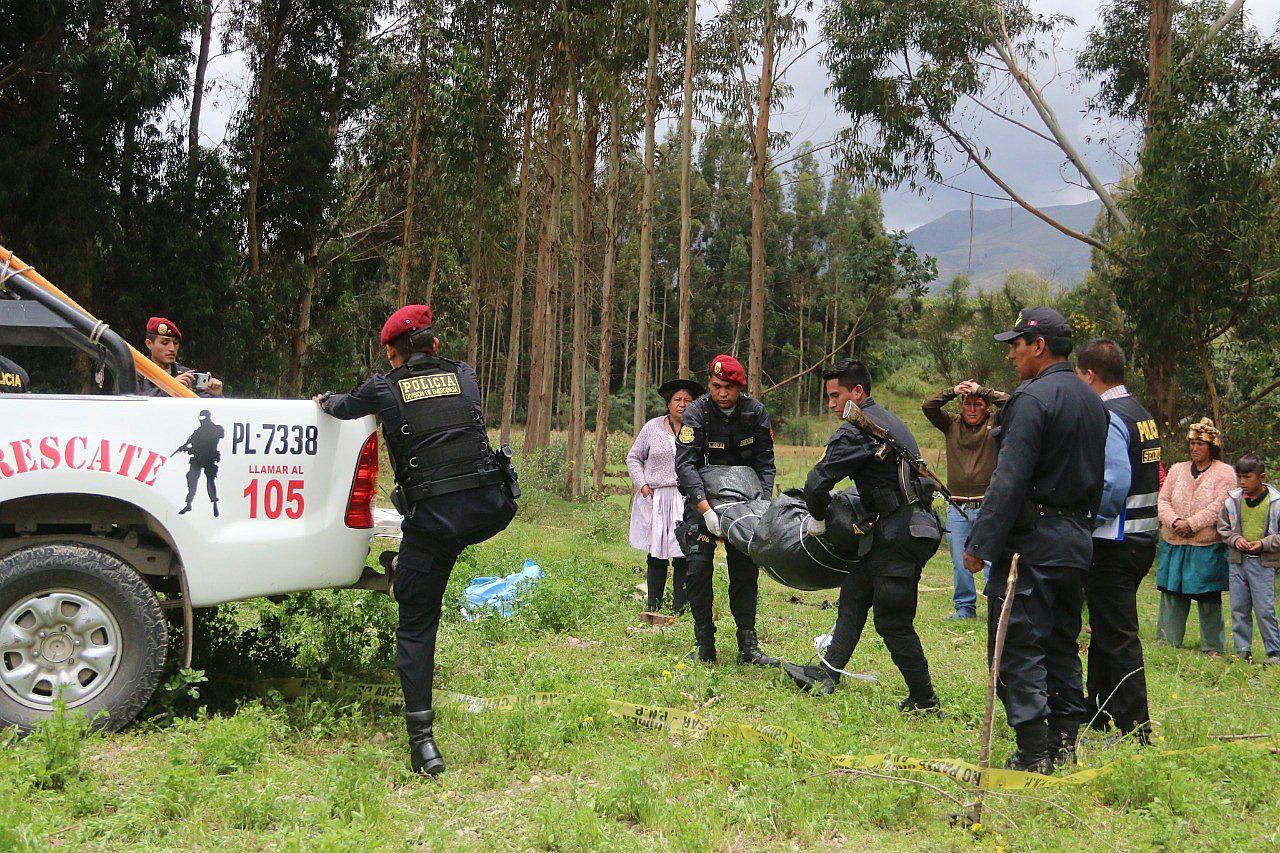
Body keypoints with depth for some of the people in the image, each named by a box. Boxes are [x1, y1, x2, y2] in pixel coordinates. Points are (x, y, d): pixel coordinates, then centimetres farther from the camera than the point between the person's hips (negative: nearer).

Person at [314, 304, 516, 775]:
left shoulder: (385, 389, 3)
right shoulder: (465, 376, 11)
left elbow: (344, 407, 24)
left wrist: (326, 401, 49)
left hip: (431, 520, -3)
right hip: (488, 511, 3)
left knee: (416, 626, 7)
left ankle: (422, 741, 3)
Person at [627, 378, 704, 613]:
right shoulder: (653, 427, 6)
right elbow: (634, 457, 14)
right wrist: (642, 484, 2)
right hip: (656, 498, 1)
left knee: (684, 554, -3)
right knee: (656, 554, 3)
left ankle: (680, 607, 4)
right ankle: (653, 605, 12)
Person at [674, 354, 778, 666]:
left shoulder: (756, 412, -9)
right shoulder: (696, 413, -18)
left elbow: (766, 464, -5)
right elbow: (685, 465, -26)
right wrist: (705, 510, -37)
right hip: (703, 498, -2)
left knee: (745, 569, 2)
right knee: (698, 567, -9)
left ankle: (748, 646, 7)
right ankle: (704, 644, 2)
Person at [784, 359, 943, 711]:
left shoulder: (855, 432, -14)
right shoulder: (889, 421, 17)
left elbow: (817, 484, -18)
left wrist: (818, 518, -1)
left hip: (902, 533, -10)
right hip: (910, 526, 10)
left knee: (892, 622, -2)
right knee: (854, 595, 14)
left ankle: (924, 699, 9)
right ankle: (826, 673, 18)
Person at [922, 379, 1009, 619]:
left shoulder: (994, 424, 5)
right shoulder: (951, 425, 11)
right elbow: (927, 407, -1)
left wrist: (982, 390, -9)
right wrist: (953, 391, -9)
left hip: (988, 507, -3)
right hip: (957, 509, 3)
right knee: (960, 563, 7)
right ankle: (965, 607, 18)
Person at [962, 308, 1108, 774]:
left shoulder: (1032, 398, -14)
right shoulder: (1093, 401, 14)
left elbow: (1009, 481, -20)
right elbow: (1096, 478, 18)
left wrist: (981, 543, -17)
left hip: (1032, 540, -9)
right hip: (1077, 539, 9)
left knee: (1017, 647, -4)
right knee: (1062, 645, 15)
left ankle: (1033, 755, -4)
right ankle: (1064, 748, 20)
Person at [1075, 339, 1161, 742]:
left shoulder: (1107, 418, -16)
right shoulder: (1141, 413, 14)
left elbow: (1114, 485, -26)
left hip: (1113, 543, -10)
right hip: (1142, 538, 10)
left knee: (1117, 637, -3)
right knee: (1105, 629, 20)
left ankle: (1135, 729, 2)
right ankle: (1097, 714, 31)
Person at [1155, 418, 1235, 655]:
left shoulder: (1224, 472, 0)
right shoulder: (1177, 470, 14)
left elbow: (1220, 507, -11)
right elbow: (1163, 501, 7)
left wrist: (1191, 523, -17)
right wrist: (1175, 522, -12)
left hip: (1208, 547, -4)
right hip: (1174, 545, 4)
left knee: (1209, 599, 2)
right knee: (1171, 595, 6)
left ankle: (1213, 647, 12)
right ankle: (1166, 642, 13)